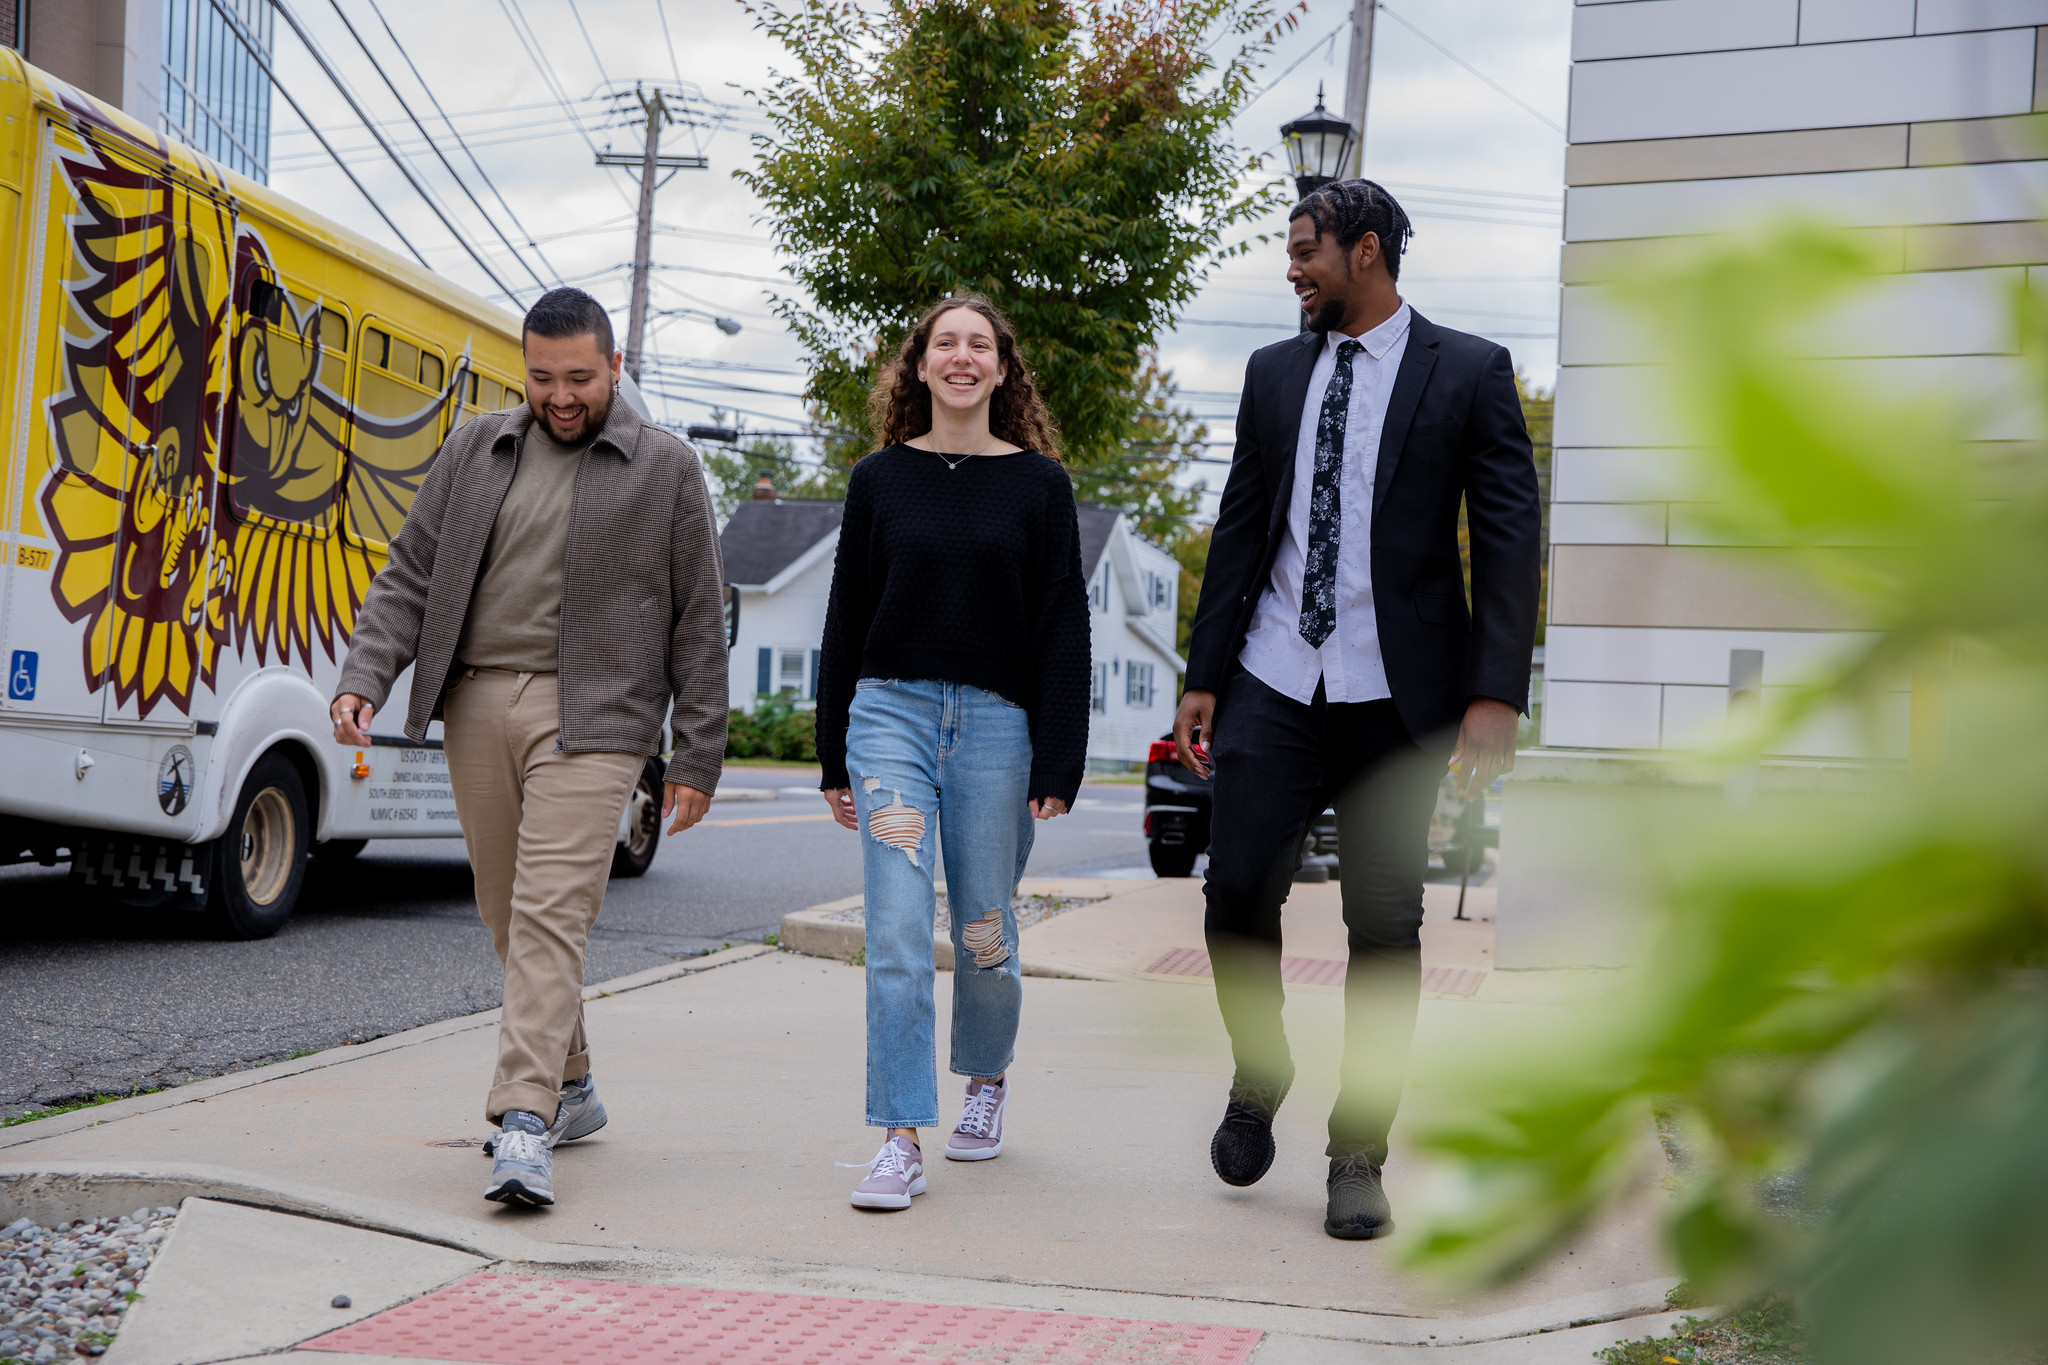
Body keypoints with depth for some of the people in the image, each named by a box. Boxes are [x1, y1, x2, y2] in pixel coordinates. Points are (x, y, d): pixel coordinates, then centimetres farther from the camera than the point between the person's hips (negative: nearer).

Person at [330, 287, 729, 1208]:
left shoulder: (665, 469, 4)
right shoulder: (474, 451, 13)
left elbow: (699, 620, 4)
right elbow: (409, 576, 12)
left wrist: (698, 755, 0)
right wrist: (363, 679, -4)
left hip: (590, 714, -4)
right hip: (476, 701, 5)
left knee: (551, 913, -14)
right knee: (507, 916, 10)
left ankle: (525, 1119, -17)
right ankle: (571, 1086, 26)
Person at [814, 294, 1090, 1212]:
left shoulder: (1038, 483, 4)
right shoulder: (880, 480, 7)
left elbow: (1063, 626, 1)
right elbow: (846, 619, 10)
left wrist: (1058, 763, -6)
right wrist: (835, 758, 9)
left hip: (996, 723, 0)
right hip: (891, 712, 0)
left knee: (984, 931, 9)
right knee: (897, 929, -9)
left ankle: (987, 1081, 36)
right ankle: (901, 1141, -6)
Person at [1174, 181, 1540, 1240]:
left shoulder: (1470, 372, 1)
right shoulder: (1274, 373, 12)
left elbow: (1509, 539, -4)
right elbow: (1240, 529, 13)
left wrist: (1496, 695, -14)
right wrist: (1204, 678, 8)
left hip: (1394, 691, -3)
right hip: (1274, 678, 3)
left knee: (1384, 927, 2)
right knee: (1237, 892, -6)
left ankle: (1358, 1155, 15)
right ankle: (1257, 1084, 22)